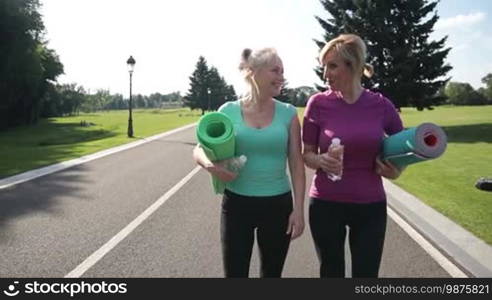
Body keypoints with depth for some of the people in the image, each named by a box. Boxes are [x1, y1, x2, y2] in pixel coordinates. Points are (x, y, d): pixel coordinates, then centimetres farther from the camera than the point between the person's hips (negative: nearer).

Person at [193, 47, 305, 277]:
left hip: (278, 205, 1)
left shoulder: (288, 113, -2)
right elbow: (199, 150, 2)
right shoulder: (228, 111, -4)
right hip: (237, 204, -1)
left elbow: (297, 164, 0)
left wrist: (298, 209, -4)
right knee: (235, 273, 6)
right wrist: (210, 165, -21)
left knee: (272, 274, 17)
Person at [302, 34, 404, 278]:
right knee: (331, 273, 13)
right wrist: (321, 161, -21)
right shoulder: (318, 103, -7)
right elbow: (307, 154, 1)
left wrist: (395, 169, -8)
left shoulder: (381, 105, -4)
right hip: (325, 204, 0)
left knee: (366, 275, 9)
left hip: (371, 206, 1)